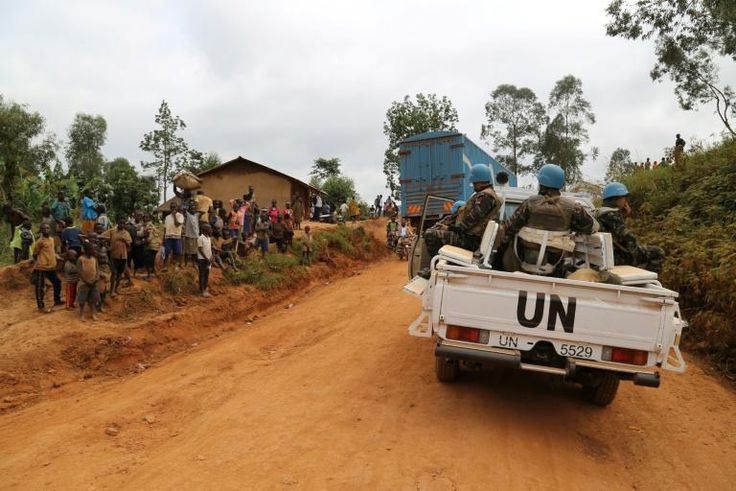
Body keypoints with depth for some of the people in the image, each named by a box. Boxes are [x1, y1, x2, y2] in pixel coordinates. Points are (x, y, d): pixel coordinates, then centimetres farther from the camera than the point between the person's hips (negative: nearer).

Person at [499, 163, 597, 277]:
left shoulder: (531, 203, -4)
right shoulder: (570, 207, 0)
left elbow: (510, 227, -1)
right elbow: (592, 226, 11)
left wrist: (501, 246, 12)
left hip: (523, 261, -1)